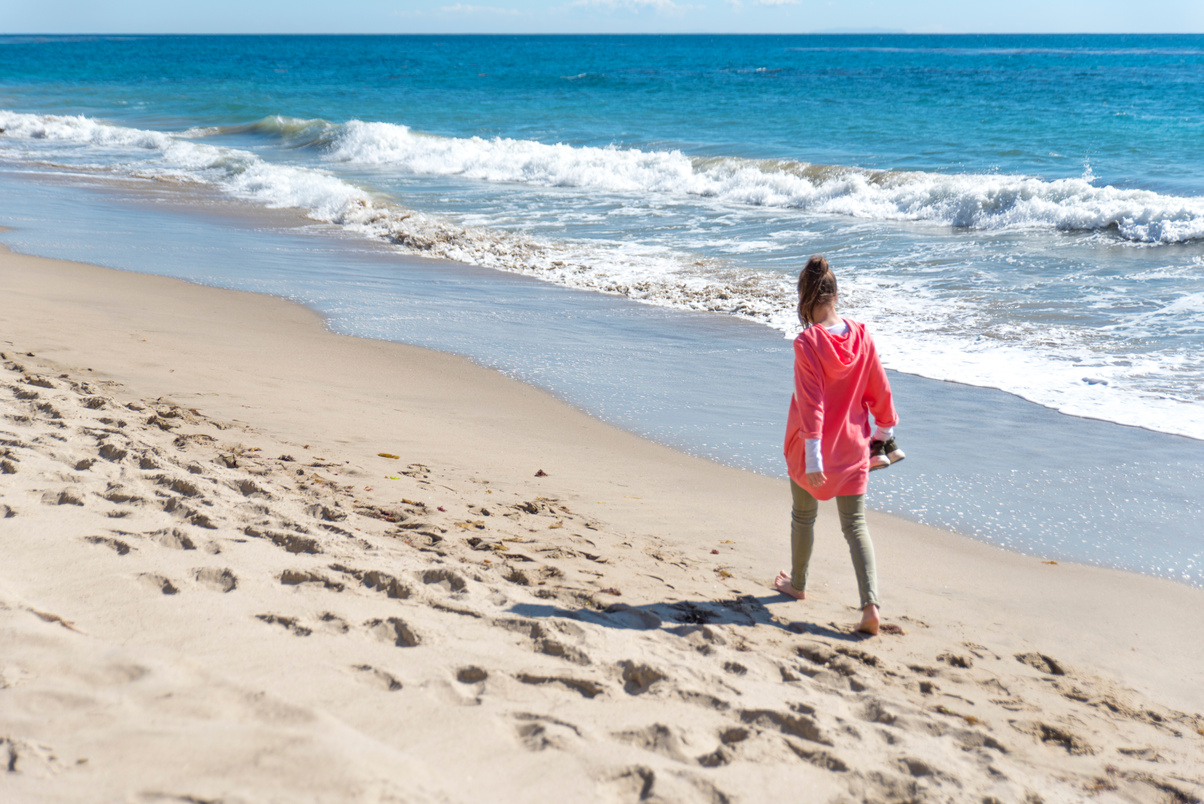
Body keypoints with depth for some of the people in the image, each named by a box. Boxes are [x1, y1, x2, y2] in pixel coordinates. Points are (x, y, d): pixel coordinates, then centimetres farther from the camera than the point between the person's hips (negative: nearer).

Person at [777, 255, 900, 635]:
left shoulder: (807, 343, -19)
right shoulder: (861, 336, -5)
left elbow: (811, 401, -22)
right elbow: (878, 388, 5)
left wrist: (812, 454, -21)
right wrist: (885, 427, 21)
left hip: (812, 447, -3)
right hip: (853, 445, 4)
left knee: (803, 516, 19)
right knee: (855, 525, 6)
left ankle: (797, 583, 39)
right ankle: (870, 604, -8)